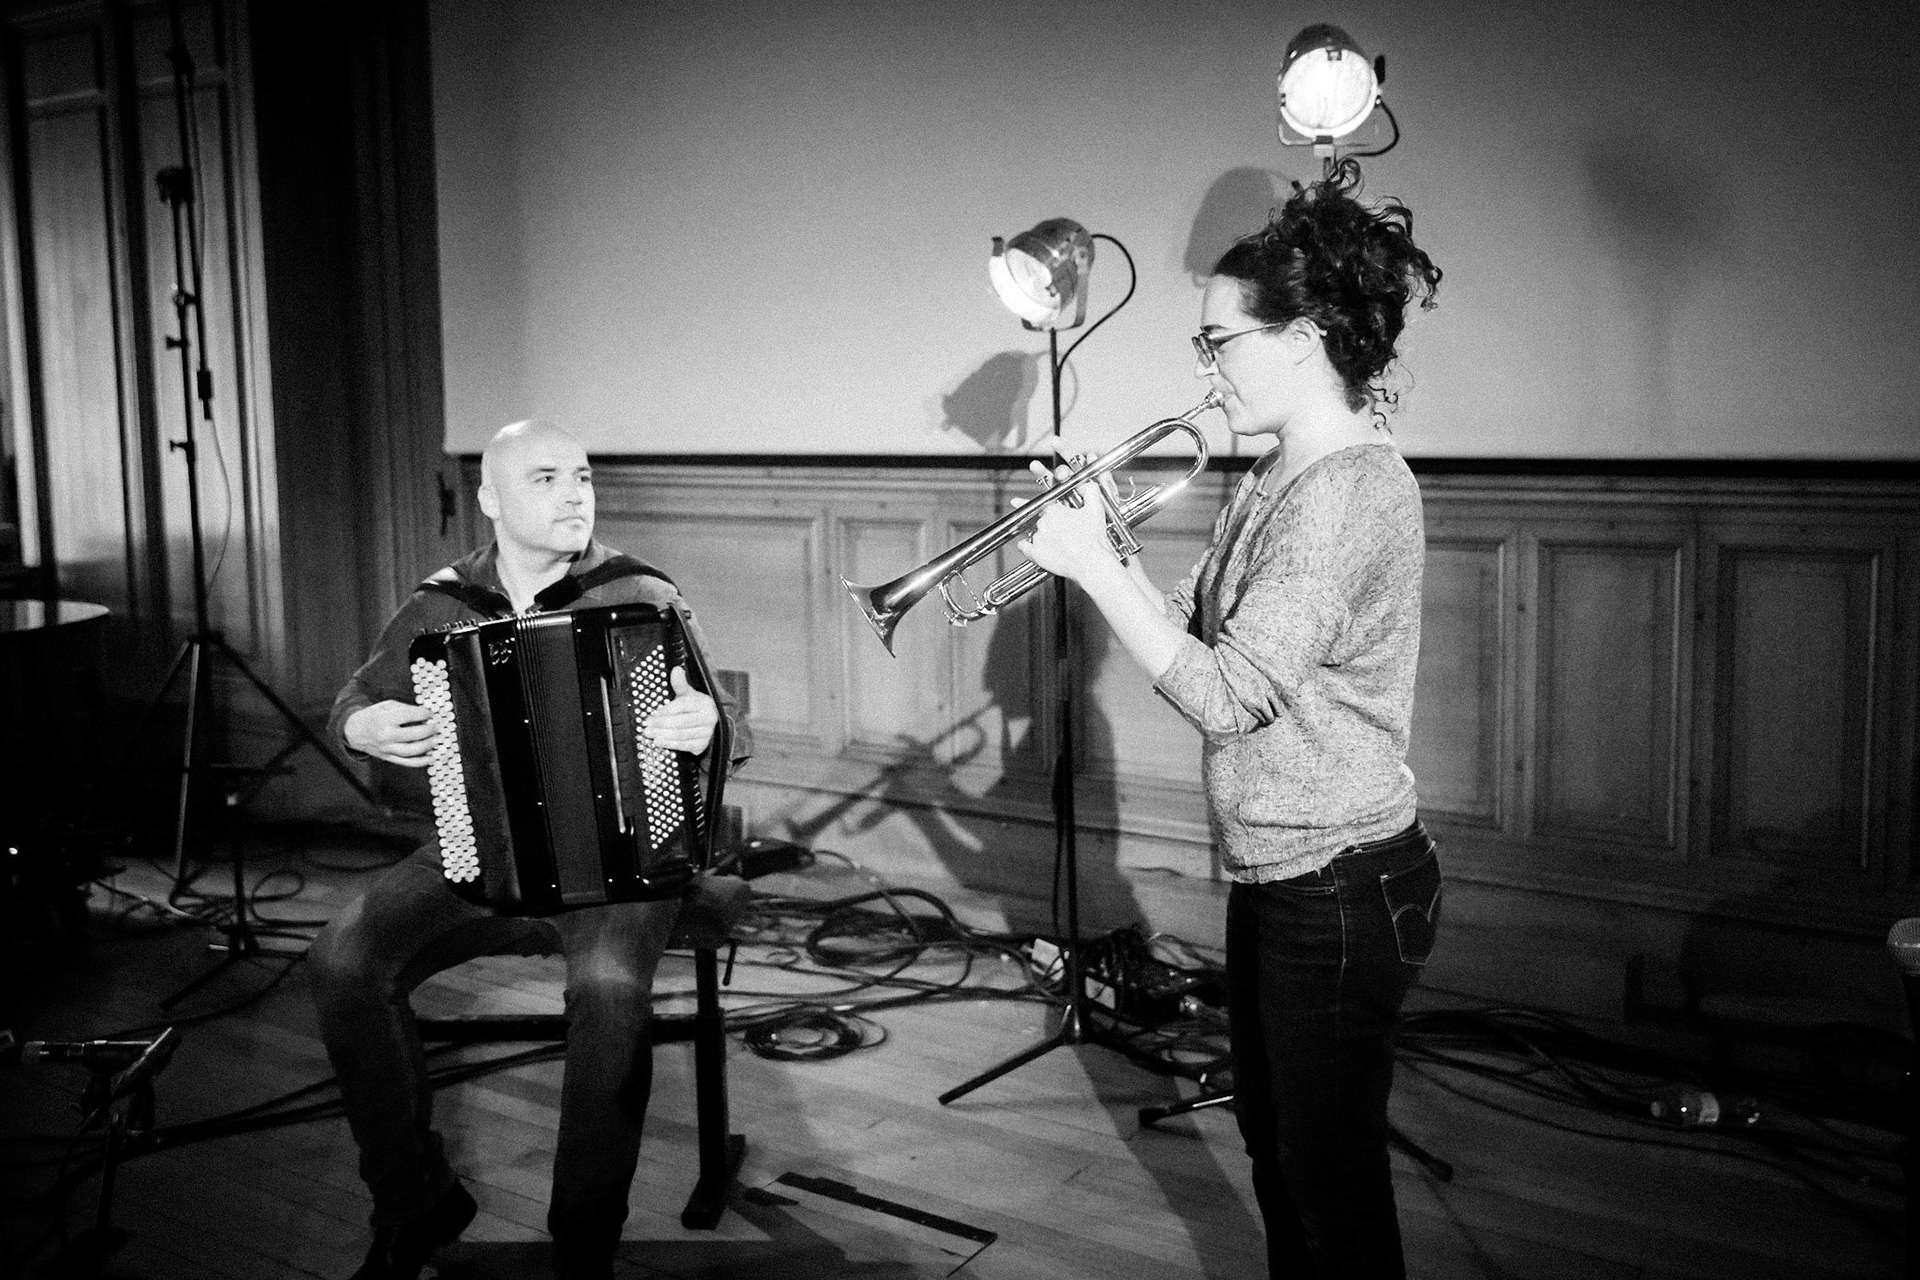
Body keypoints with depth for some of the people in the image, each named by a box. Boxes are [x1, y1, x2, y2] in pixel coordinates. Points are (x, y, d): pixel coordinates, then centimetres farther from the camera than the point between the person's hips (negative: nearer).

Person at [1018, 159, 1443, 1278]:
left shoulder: (1353, 488, -22)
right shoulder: (1276, 480, 9)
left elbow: (1228, 695, -27)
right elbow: (1201, 633, 8)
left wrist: (1094, 565, -20)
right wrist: (1099, 541, -3)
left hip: (1343, 886, -10)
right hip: (1275, 873, 10)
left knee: (1331, 1167, 7)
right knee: (1273, 1142, 23)